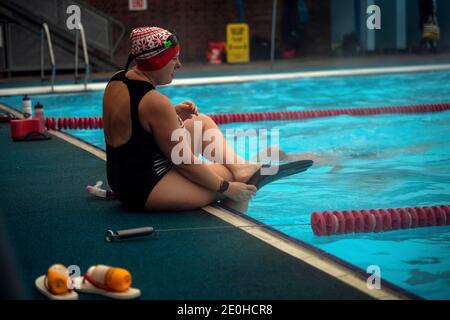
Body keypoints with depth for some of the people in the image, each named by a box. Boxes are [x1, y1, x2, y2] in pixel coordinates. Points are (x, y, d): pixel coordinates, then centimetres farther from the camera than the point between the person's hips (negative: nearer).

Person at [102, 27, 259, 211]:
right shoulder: (155, 102, -25)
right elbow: (184, 162, -19)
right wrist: (225, 187, -12)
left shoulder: (117, 80, 2)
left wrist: (173, 114, 9)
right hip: (147, 191, -10)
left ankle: (240, 166, 6)